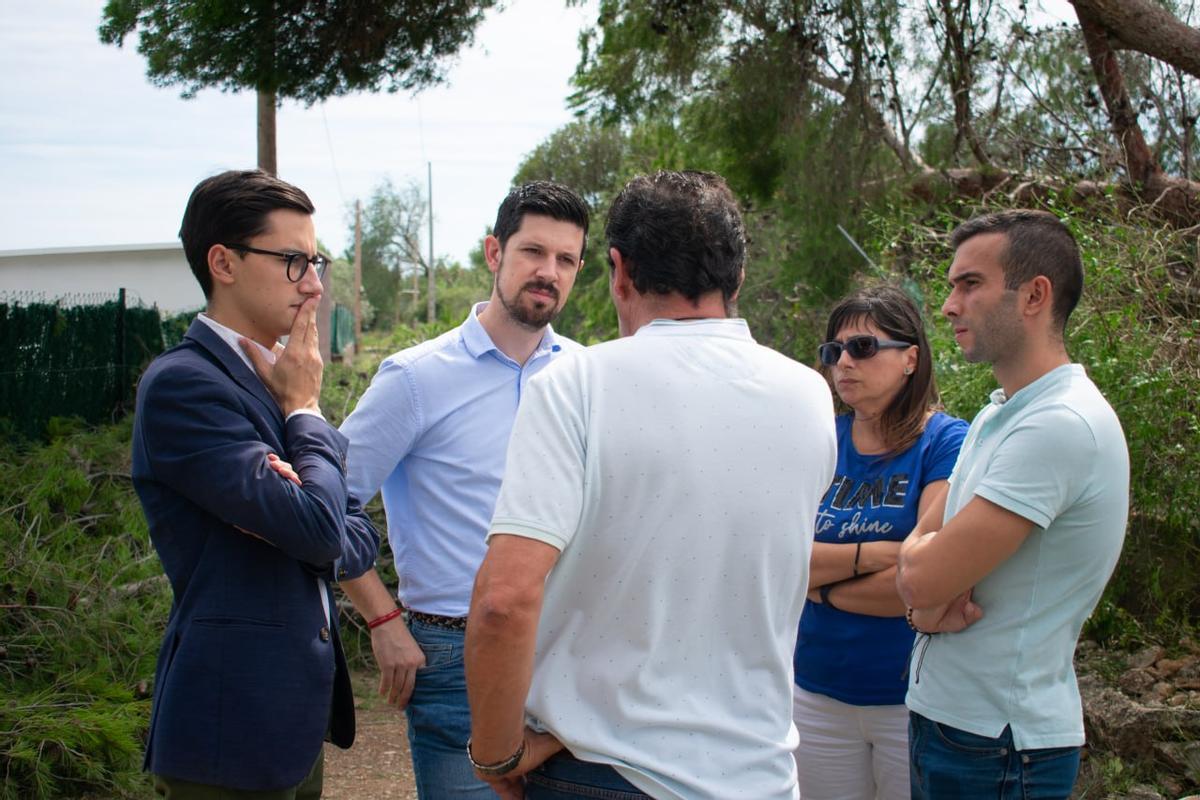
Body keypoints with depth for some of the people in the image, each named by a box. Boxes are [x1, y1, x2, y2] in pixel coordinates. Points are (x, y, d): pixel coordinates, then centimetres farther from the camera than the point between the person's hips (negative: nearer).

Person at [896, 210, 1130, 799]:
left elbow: (923, 573, -25)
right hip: (943, 717, 9)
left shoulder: (1061, 425, -22)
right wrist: (930, 601, -13)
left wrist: (929, 570, -3)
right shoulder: (997, 417, 11)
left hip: (997, 749, -9)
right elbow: (917, 550, 8)